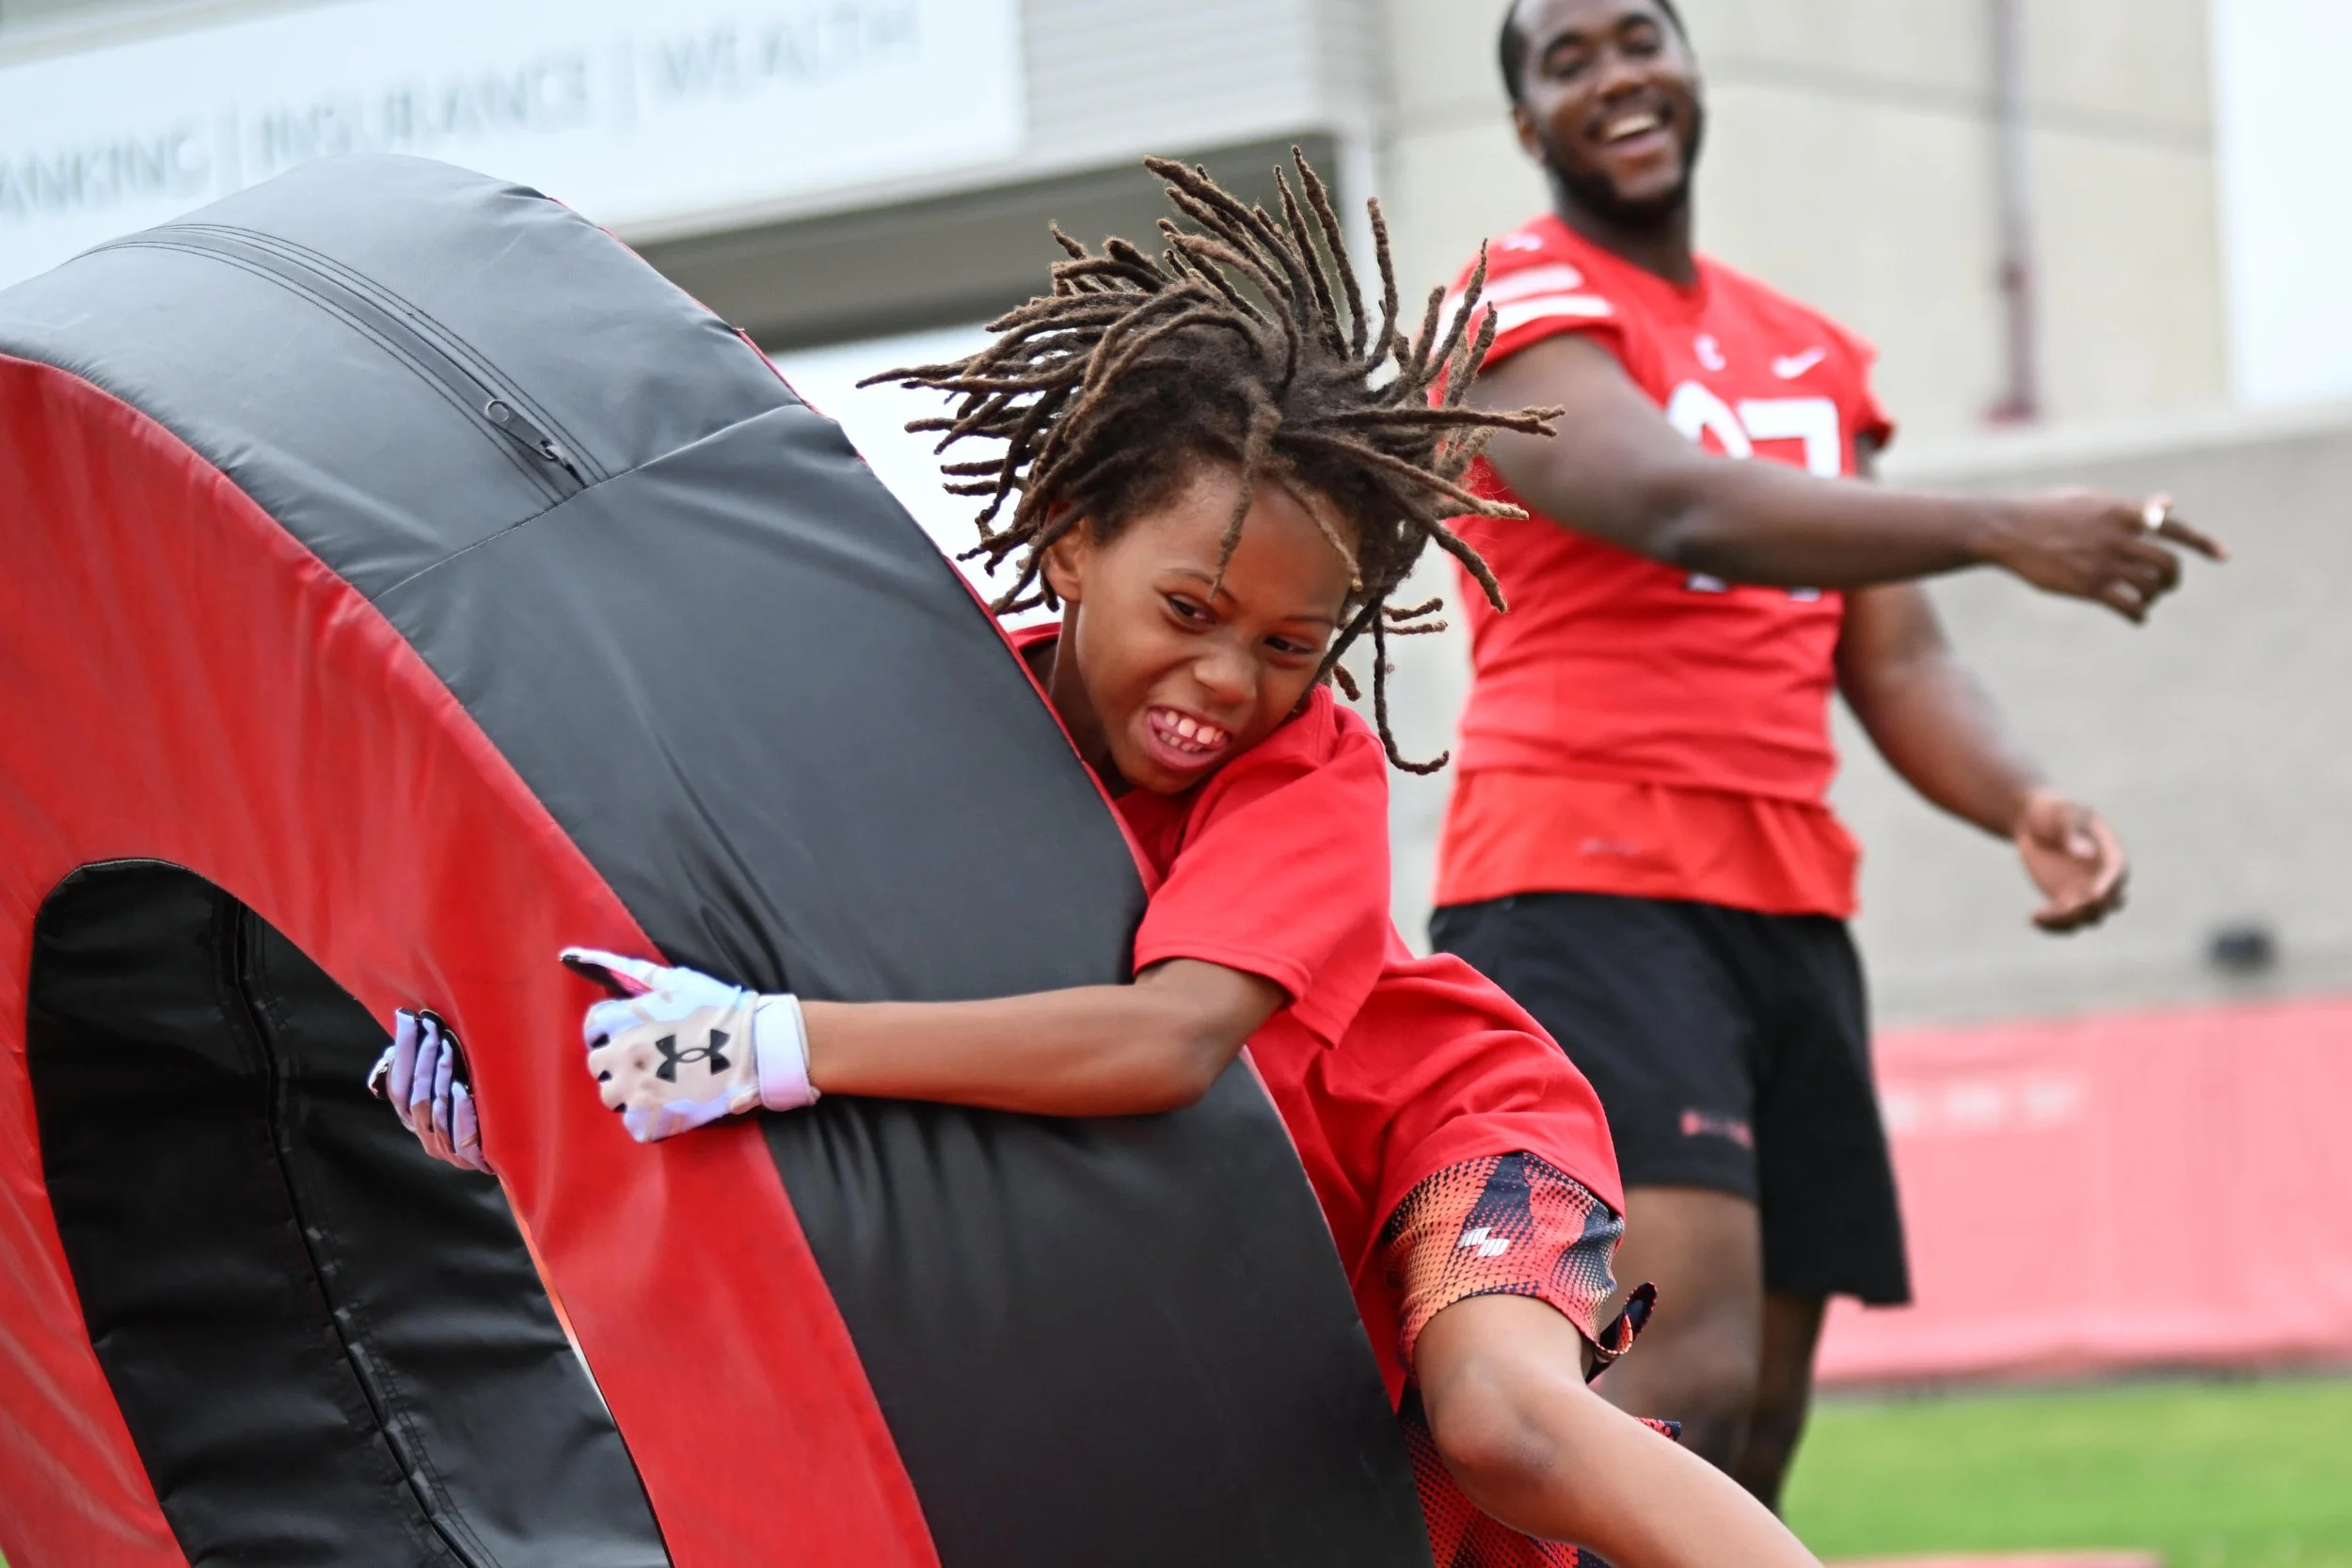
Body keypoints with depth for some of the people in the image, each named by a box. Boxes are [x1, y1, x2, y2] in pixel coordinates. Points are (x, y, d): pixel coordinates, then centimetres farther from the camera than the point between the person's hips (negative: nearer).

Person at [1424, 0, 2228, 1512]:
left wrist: (2021, 803, -6)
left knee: (1762, 1416, 6)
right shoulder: (1521, 309, -3)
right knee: (1689, 1377, -23)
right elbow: (1683, 506, -22)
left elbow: (1894, 658, 16)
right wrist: (1999, 530, -34)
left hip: (1791, 910, 8)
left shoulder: (1816, 355, 21)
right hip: (1587, 891, -8)